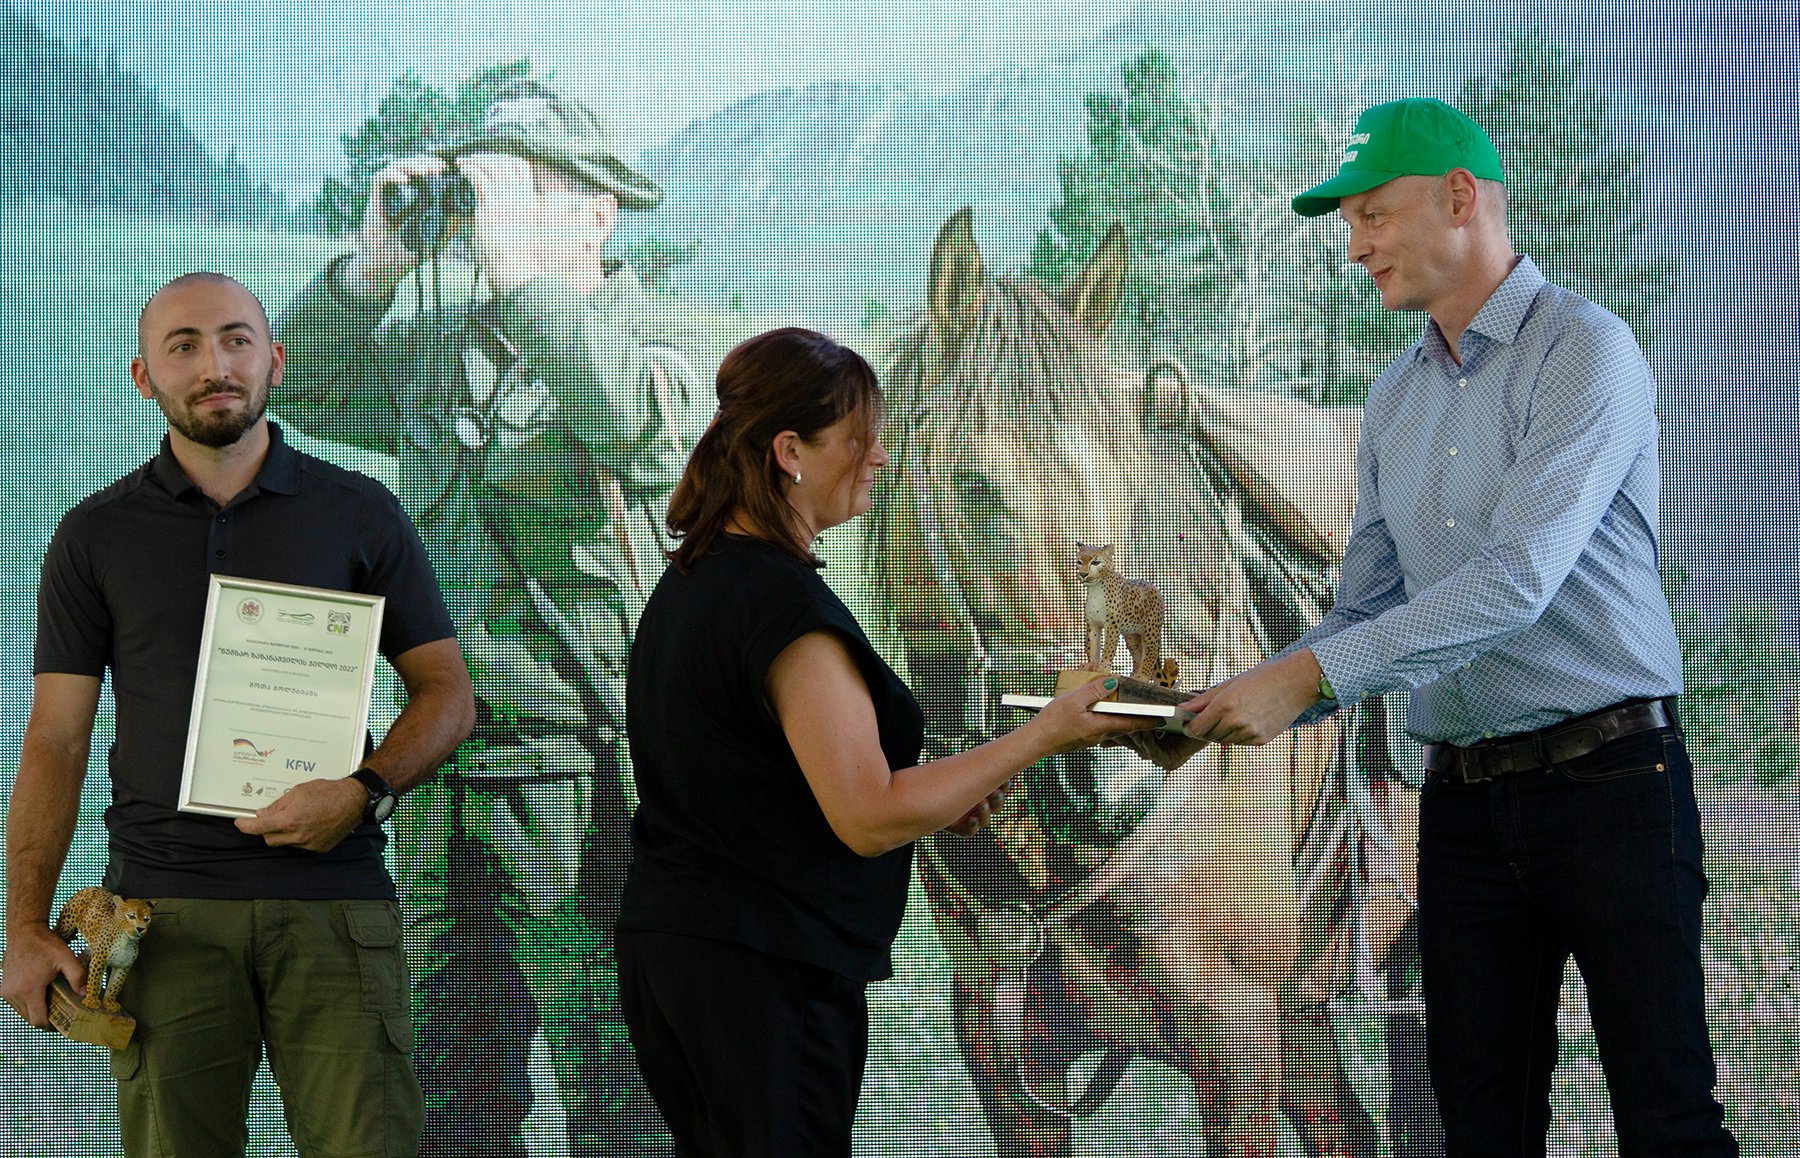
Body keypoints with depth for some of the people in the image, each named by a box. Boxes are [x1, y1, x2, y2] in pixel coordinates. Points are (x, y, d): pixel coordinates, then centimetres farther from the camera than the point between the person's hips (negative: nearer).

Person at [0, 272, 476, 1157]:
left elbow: (447, 693, 10)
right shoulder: (95, 536, 10)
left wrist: (364, 789, -10)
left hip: (333, 896, 0)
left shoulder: (360, 515, 9)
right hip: (164, 908, 1)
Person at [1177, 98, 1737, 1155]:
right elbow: (1367, 610, 16)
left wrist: (1307, 674, -22)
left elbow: (1519, 581, -20)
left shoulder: (1583, 351, -9)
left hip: (1610, 781, -7)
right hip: (1464, 798, 7)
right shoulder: (1397, 401, 16)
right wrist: (1234, 706, -2)